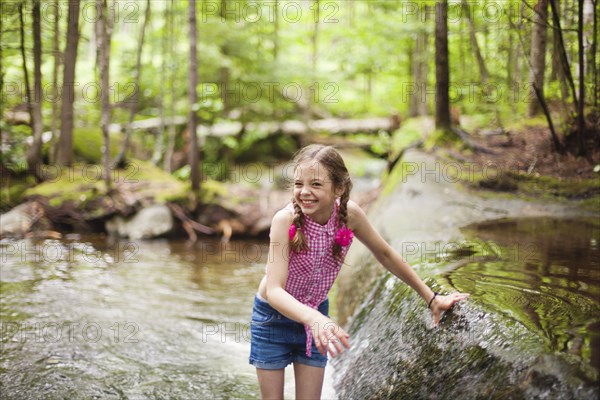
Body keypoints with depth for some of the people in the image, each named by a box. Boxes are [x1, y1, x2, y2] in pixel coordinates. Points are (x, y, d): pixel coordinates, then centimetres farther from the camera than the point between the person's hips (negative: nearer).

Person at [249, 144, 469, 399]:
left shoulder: (349, 213, -20)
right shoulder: (286, 220, -30)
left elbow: (385, 254, -4)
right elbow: (274, 290, -35)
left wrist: (431, 298, 2)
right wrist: (315, 319, -53)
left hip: (315, 314, 3)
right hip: (274, 315, -3)